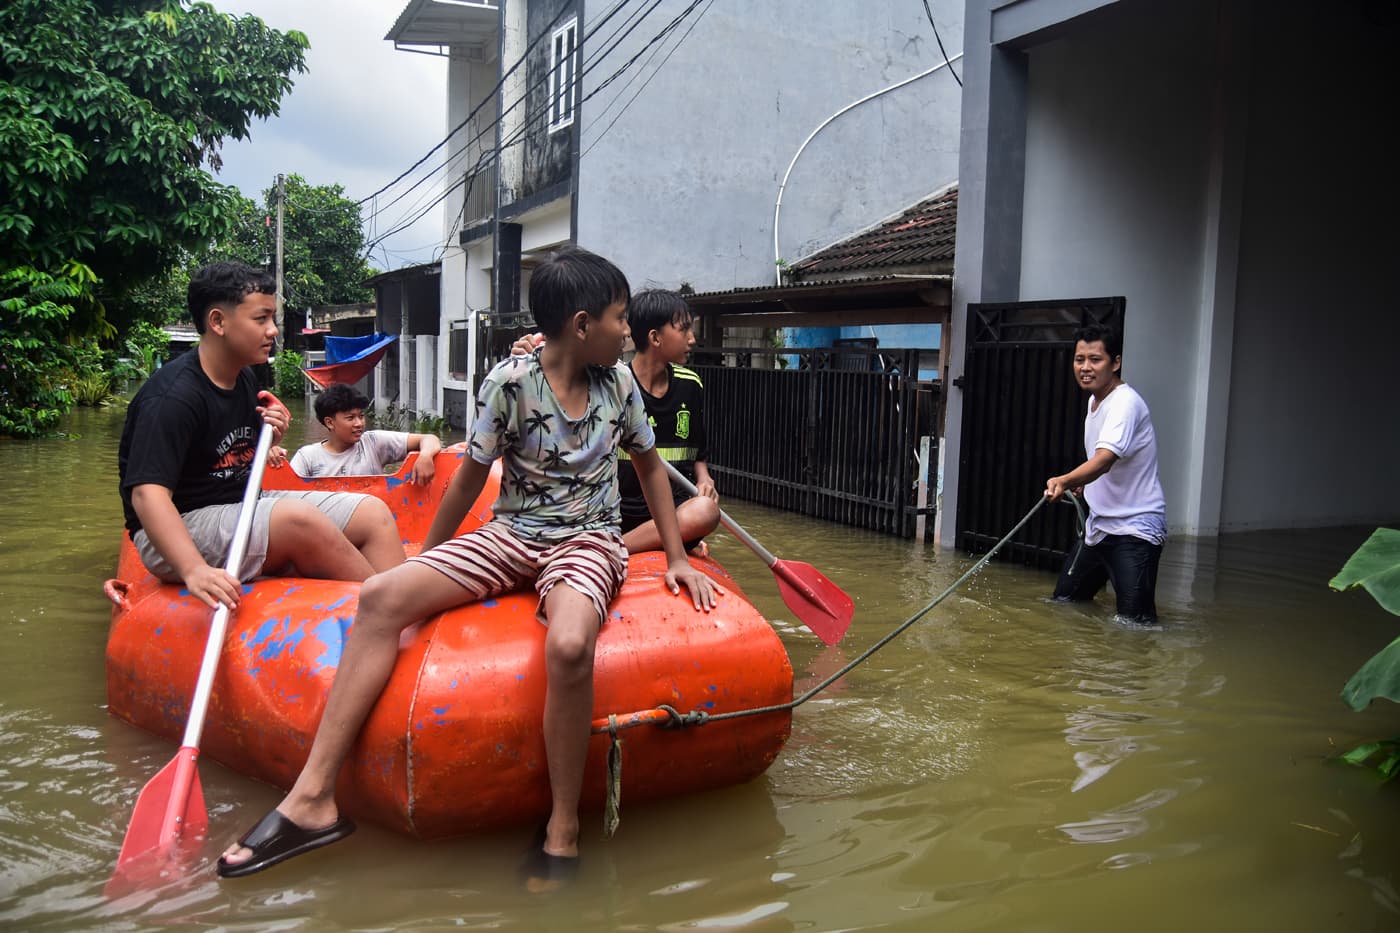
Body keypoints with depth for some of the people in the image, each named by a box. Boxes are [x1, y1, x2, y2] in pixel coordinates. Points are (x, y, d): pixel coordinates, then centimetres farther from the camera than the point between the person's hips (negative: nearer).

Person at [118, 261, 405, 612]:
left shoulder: (245, 381, 10)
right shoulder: (173, 396, -19)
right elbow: (147, 492, -29)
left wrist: (269, 436, 0)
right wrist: (194, 570, -43)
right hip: (178, 533, -9)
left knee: (373, 513, -7)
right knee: (301, 520, -34)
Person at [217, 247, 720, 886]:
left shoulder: (618, 381, 2)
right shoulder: (510, 382, -7)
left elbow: (649, 464, 13)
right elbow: (471, 478, 2)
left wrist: (678, 560, 9)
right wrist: (424, 565, 9)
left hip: (587, 542, -1)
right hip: (511, 536, 1)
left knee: (569, 644, -36)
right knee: (380, 597, -20)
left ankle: (563, 833, -19)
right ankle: (312, 800, -18)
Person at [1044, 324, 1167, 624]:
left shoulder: (1126, 402, -20)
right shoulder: (1095, 400, 10)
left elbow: (1104, 460, -37)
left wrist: (1065, 481, -52)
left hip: (1135, 528, -9)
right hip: (1099, 525, 9)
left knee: (1135, 620, -15)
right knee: (1064, 601, 14)